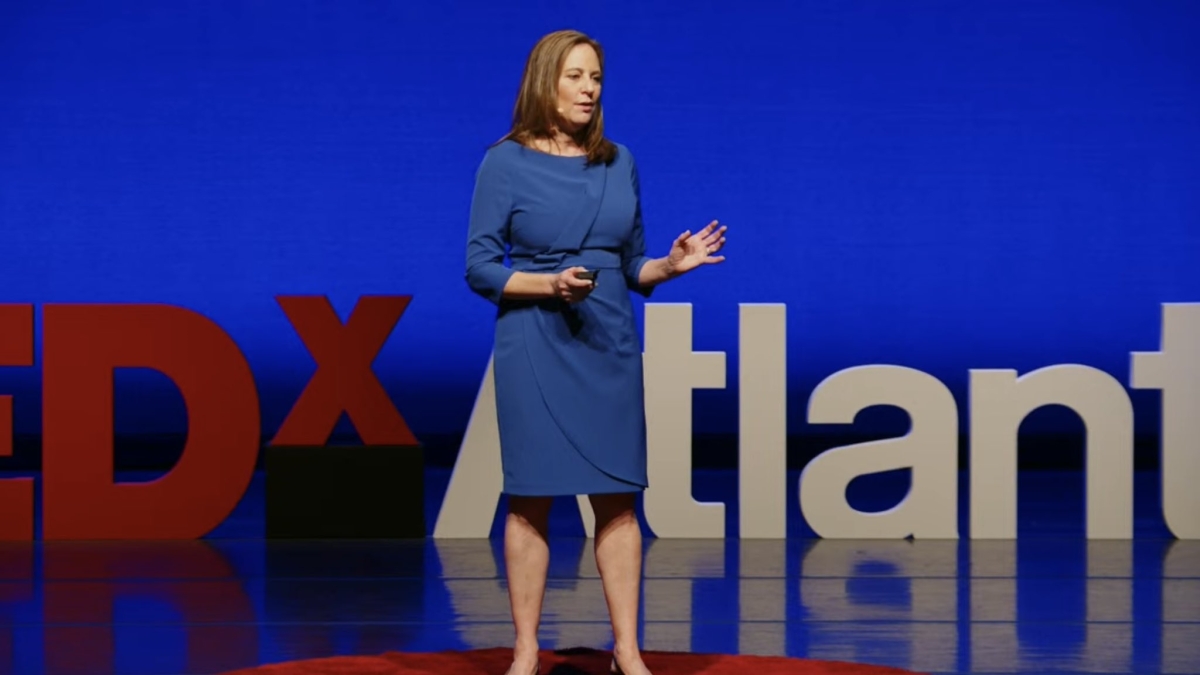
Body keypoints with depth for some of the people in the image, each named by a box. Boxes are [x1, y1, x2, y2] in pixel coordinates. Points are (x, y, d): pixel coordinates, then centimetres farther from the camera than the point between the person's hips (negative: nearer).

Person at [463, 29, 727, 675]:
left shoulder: (618, 162, 9)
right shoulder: (506, 163, -4)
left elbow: (631, 268, 15)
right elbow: (480, 268, -5)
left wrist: (672, 264, -5)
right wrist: (550, 284, -19)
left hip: (610, 347, 4)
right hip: (535, 347, -4)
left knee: (617, 498, 3)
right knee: (531, 498, -1)